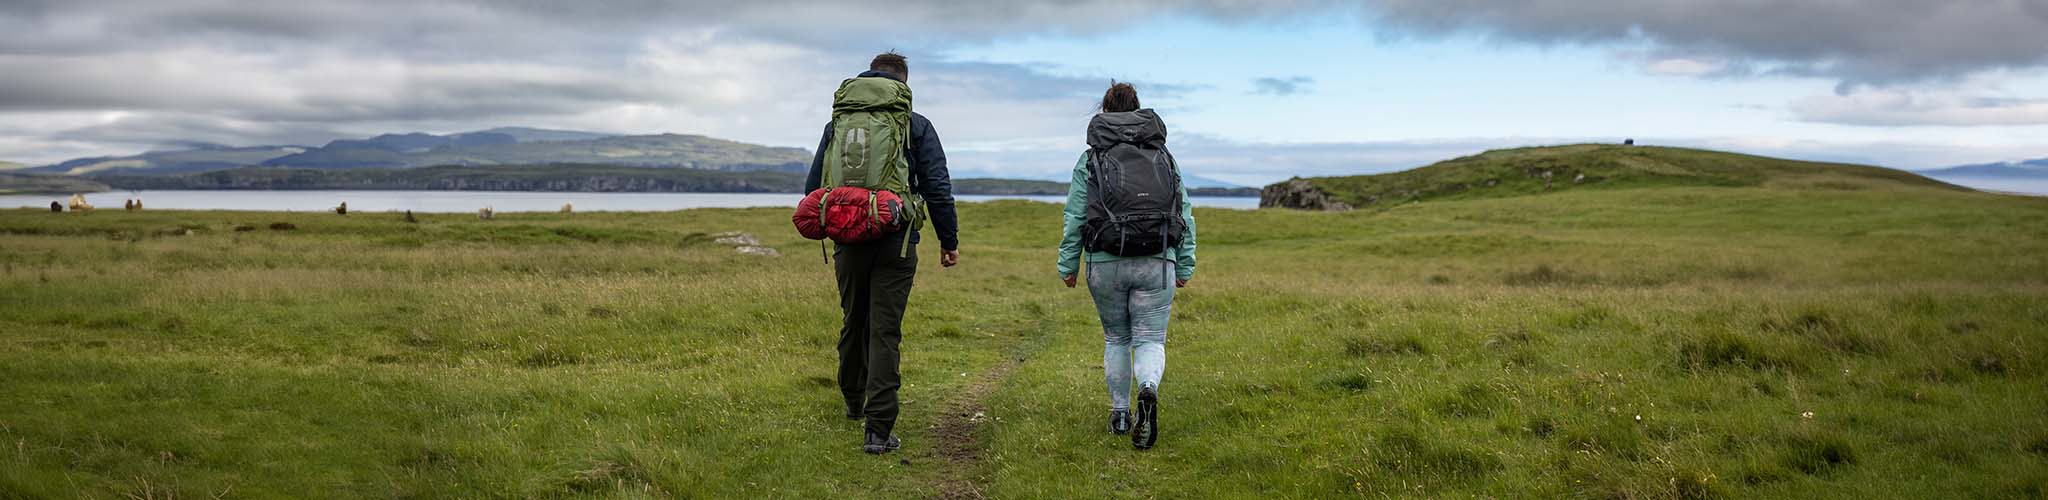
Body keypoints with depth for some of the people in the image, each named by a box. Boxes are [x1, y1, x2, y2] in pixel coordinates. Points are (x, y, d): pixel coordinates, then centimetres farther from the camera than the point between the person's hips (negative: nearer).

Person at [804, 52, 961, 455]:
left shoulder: (838, 123, 10)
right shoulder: (916, 126, 1)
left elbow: (814, 185, 14)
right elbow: (938, 188, -2)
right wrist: (949, 240, 7)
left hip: (849, 242, 3)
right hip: (895, 244, -3)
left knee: (853, 323, 20)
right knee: (885, 333, -4)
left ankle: (853, 403, 39)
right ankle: (877, 429, -8)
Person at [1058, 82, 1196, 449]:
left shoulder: (1090, 160, 4)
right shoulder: (1165, 157, 10)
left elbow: (1075, 218, 1)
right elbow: (1185, 216, 8)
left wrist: (1068, 265, 7)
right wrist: (1184, 267, 12)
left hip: (1106, 263, 0)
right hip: (1156, 265, 0)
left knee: (1116, 339, 18)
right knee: (1150, 340, 3)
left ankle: (1120, 414, 24)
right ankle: (1148, 390, -27)